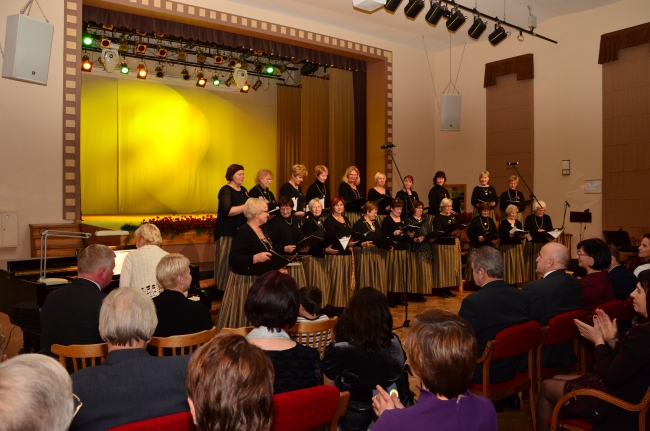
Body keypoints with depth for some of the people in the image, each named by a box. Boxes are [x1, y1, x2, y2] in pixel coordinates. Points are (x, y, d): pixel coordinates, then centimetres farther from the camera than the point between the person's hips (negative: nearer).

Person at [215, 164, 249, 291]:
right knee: (227, 261, -3)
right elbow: (228, 211, -25)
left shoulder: (243, 190, 13)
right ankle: (224, 289, 6)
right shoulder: (226, 190, -11)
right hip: (227, 232, -7)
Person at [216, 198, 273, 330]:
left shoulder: (262, 230, 9)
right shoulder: (243, 233, -18)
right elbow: (233, 260, -24)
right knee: (244, 318, -1)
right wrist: (255, 258, -35)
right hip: (246, 281, -9)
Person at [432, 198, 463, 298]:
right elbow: (438, 233, -18)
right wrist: (451, 233, -29)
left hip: (453, 245, 7)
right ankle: (441, 289, 3)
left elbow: (459, 228, 12)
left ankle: (448, 288, 16)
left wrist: (458, 233, -11)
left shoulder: (453, 216, 13)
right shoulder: (438, 218, -7)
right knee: (443, 266, -4)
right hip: (442, 245, -7)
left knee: (452, 266, 8)